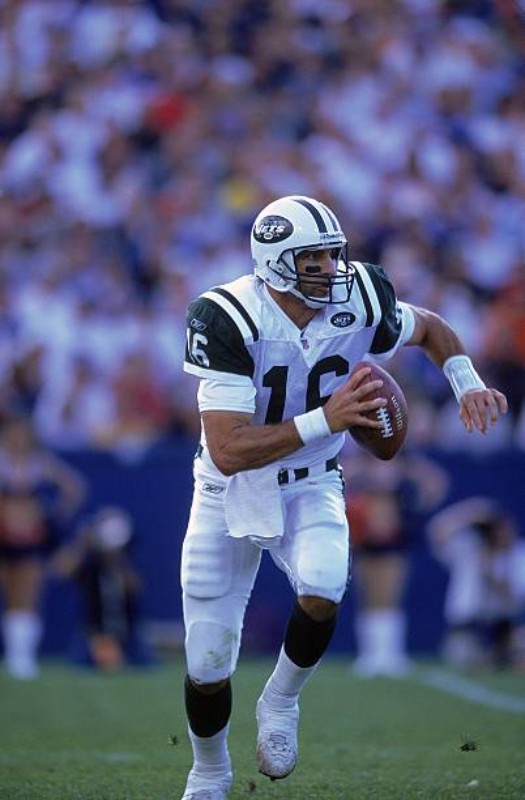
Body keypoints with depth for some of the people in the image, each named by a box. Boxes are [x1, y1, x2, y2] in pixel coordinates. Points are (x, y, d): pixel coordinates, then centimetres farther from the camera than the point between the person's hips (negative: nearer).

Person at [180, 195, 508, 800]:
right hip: (231, 492, -2)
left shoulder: (359, 300, -15)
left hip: (310, 486, 2)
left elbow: (430, 329, 9)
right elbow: (228, 452, -34)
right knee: (208, 668, 3)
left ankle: (281, 700, -1)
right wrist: (324, 420, -43)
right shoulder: (227, 320, -28)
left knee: (322, 593, -31)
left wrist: (467, 382, -10)